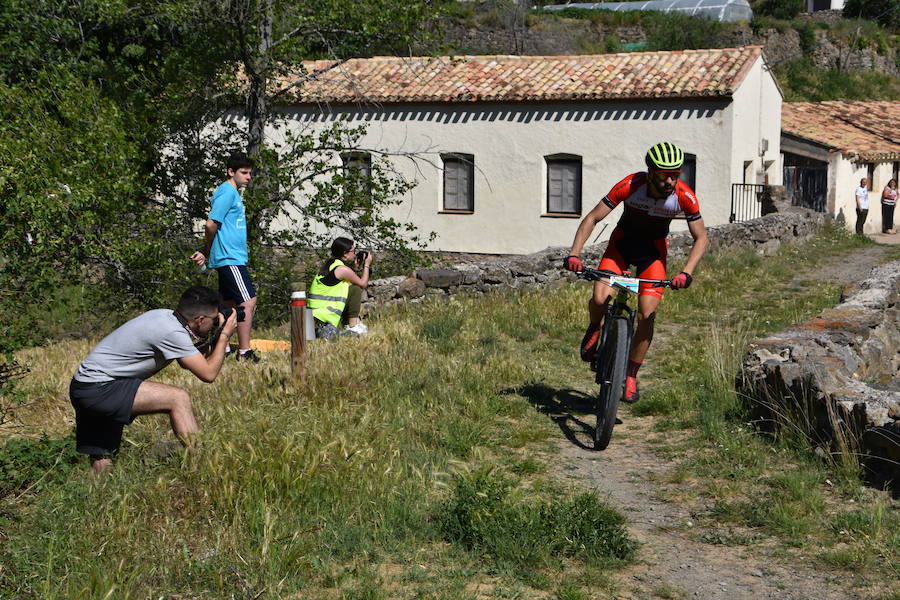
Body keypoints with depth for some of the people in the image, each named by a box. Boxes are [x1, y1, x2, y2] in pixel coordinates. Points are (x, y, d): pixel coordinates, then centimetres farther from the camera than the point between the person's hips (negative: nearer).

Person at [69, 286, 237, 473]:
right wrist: (225, 335, -6)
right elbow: (208, 374, -17)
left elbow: (186, 363, 20)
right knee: (178, 398, -16)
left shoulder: (166, 315, 7)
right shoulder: (173, 332, -20)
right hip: (98, 390, -10)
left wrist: (218, 336, 9)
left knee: (101, 466, 14)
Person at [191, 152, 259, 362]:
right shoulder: (227, 192, -11)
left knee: (230, 304, 12)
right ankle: (244, 352, -12)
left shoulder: (233, 193, 20)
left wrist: (206, 252, 9)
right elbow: (211, 224, -17)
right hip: (230, 258, -10)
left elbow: (215, 227, 20)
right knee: (248, 301, -13)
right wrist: (208, 251, -1)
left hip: (229, 259, 10)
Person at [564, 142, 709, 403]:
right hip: (622, 242, 0)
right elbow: (592, 218, -23)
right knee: (600, 298, -23)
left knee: (647, 315, -14)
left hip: (654, 249, 0)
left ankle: (631, 375, 4)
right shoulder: (630, 186, -29)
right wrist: (574, 254, -34)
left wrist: (686, 273, -31)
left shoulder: (684, 196, -26)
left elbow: (701, 238, -16)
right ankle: (595, 328, 13)